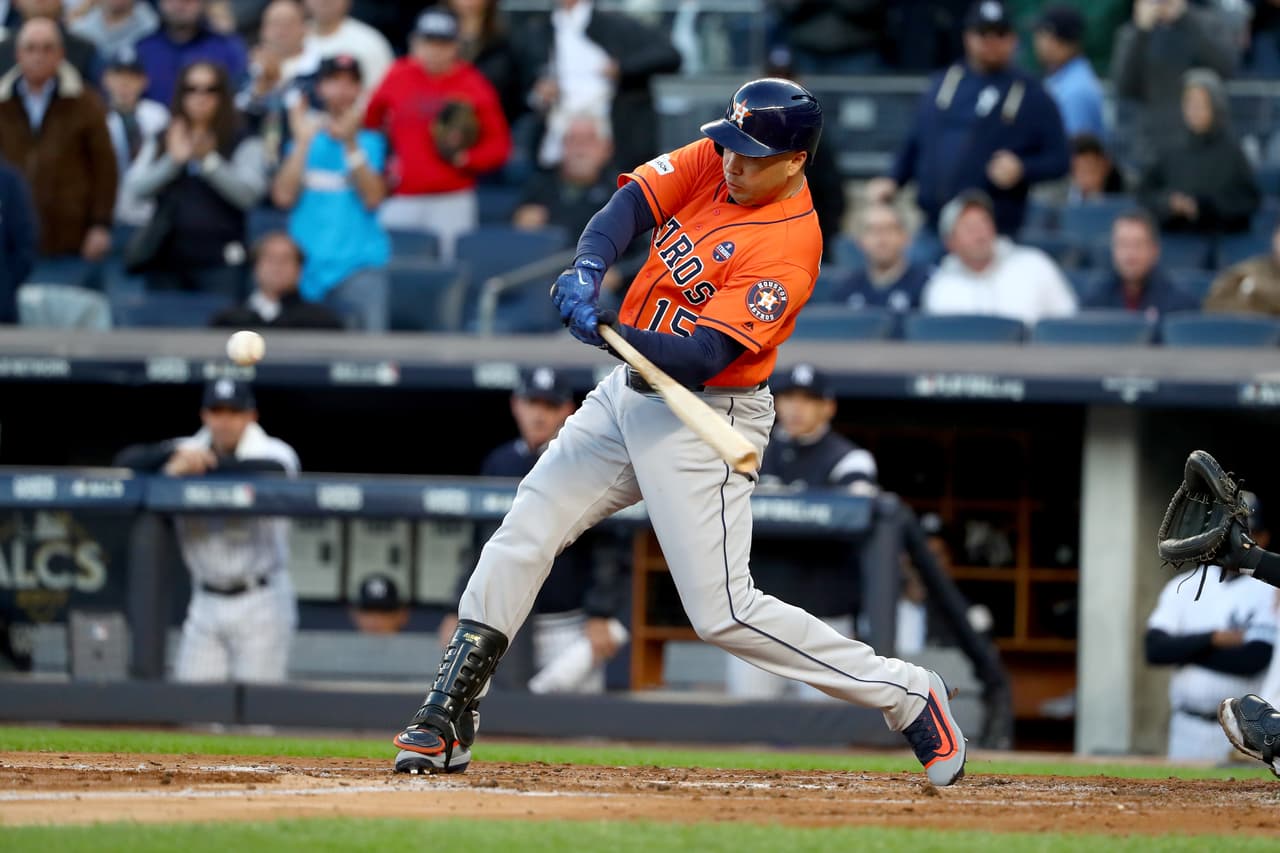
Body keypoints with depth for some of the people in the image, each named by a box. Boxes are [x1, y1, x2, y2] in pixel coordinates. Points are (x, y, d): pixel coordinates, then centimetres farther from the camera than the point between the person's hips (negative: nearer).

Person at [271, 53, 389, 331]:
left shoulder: (372, 142, 10)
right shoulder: (307, 139, 14)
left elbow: (373, 198, -5)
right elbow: (284, 196, 1)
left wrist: (351, 144, -10)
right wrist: (303, 142, -1)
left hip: (359, 264, -2)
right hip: (307, 264, 2)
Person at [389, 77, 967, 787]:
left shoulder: (789, 249, -23)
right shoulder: (714, 160, -1)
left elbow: (702, 357, -29)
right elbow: (633, 202, -9)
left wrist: (611, 331, -43)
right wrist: (588, 269, -28)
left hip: (704, 418, -8)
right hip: (632, 391, 8)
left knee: (722, 611, -11)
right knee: (522, 536, 3)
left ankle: (906, 695, 1)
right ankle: (445, 723, 10)